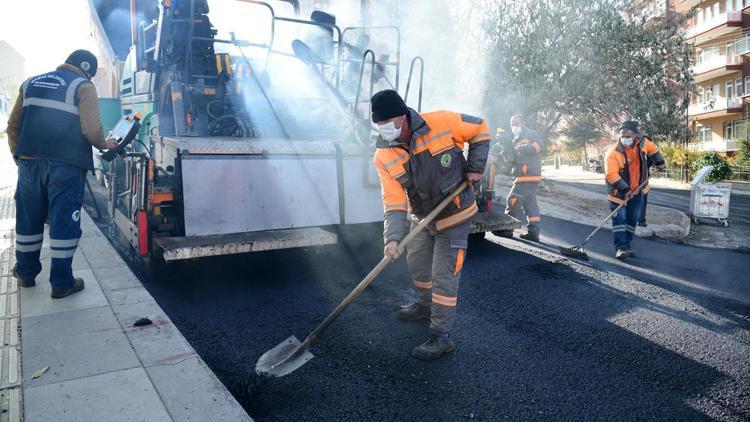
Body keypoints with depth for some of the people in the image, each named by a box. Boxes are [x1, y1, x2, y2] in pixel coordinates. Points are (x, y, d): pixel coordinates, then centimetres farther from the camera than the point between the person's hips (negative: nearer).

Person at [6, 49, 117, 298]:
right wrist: (104, 145, 7)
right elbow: (91, 129, -12)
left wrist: (19, 156, 25)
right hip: (66, 166, -5)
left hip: (30, 163, 6)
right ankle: (62, 283, 6)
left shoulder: (31, 83, 18)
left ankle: (26, 273, 30)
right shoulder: (83, 86, -1)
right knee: (64, 223, 0)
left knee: (28, 219, 16)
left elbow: (13, 126, 18)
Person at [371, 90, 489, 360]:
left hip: (454, 215, -5)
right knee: (416, 263, 21)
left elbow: (479, 129, -6)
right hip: (423, 217, 5)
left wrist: (475, 167, -12)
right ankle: (427, 305, 48)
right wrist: (393, 237, -31)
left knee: (443, 275, -5)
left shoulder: (441, 123, -23)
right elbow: (393, 200, -18)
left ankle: (441, 336, 7)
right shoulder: (384, 156, -14)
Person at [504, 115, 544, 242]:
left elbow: (539, 144, -21)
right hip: (528, 177, 10)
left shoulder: (530, 134, -2)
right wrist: (509, 153, -4)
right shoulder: (517, 140, 26)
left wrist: (521, 149, -27)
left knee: (512, 202, -7)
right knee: (530, 204, 8)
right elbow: (513, 158, 17)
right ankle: (533, 232, 10)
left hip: (528, 176, -10)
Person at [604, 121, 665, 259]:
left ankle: (626, 246, 20)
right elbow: (611, 174, -27)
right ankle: (620, 248, -12)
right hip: (618, 192, -6)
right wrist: (624, 188, -30)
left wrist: (659, 162, 12)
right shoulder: (613, 152, -24)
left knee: (632, 220, 10)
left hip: (637, 191, 6)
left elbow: (652, 149, 18)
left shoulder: (642, 143, -7)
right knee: (619, 219, -10)